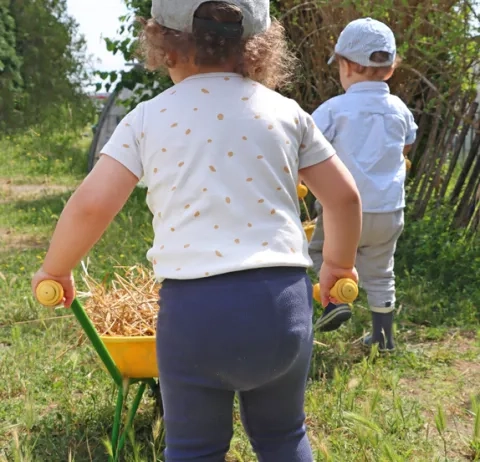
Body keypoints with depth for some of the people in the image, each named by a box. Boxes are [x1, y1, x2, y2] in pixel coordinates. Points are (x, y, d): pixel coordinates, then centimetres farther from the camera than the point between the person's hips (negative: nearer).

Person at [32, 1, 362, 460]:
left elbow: (91, 205, -5)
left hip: (193, 305, -2)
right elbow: (344, 197, 11)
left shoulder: (148, 117, 3)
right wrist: (338, 263, 28)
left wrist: (55, 269, 13)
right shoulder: (284, 111, 8)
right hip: (280, 299, 2)